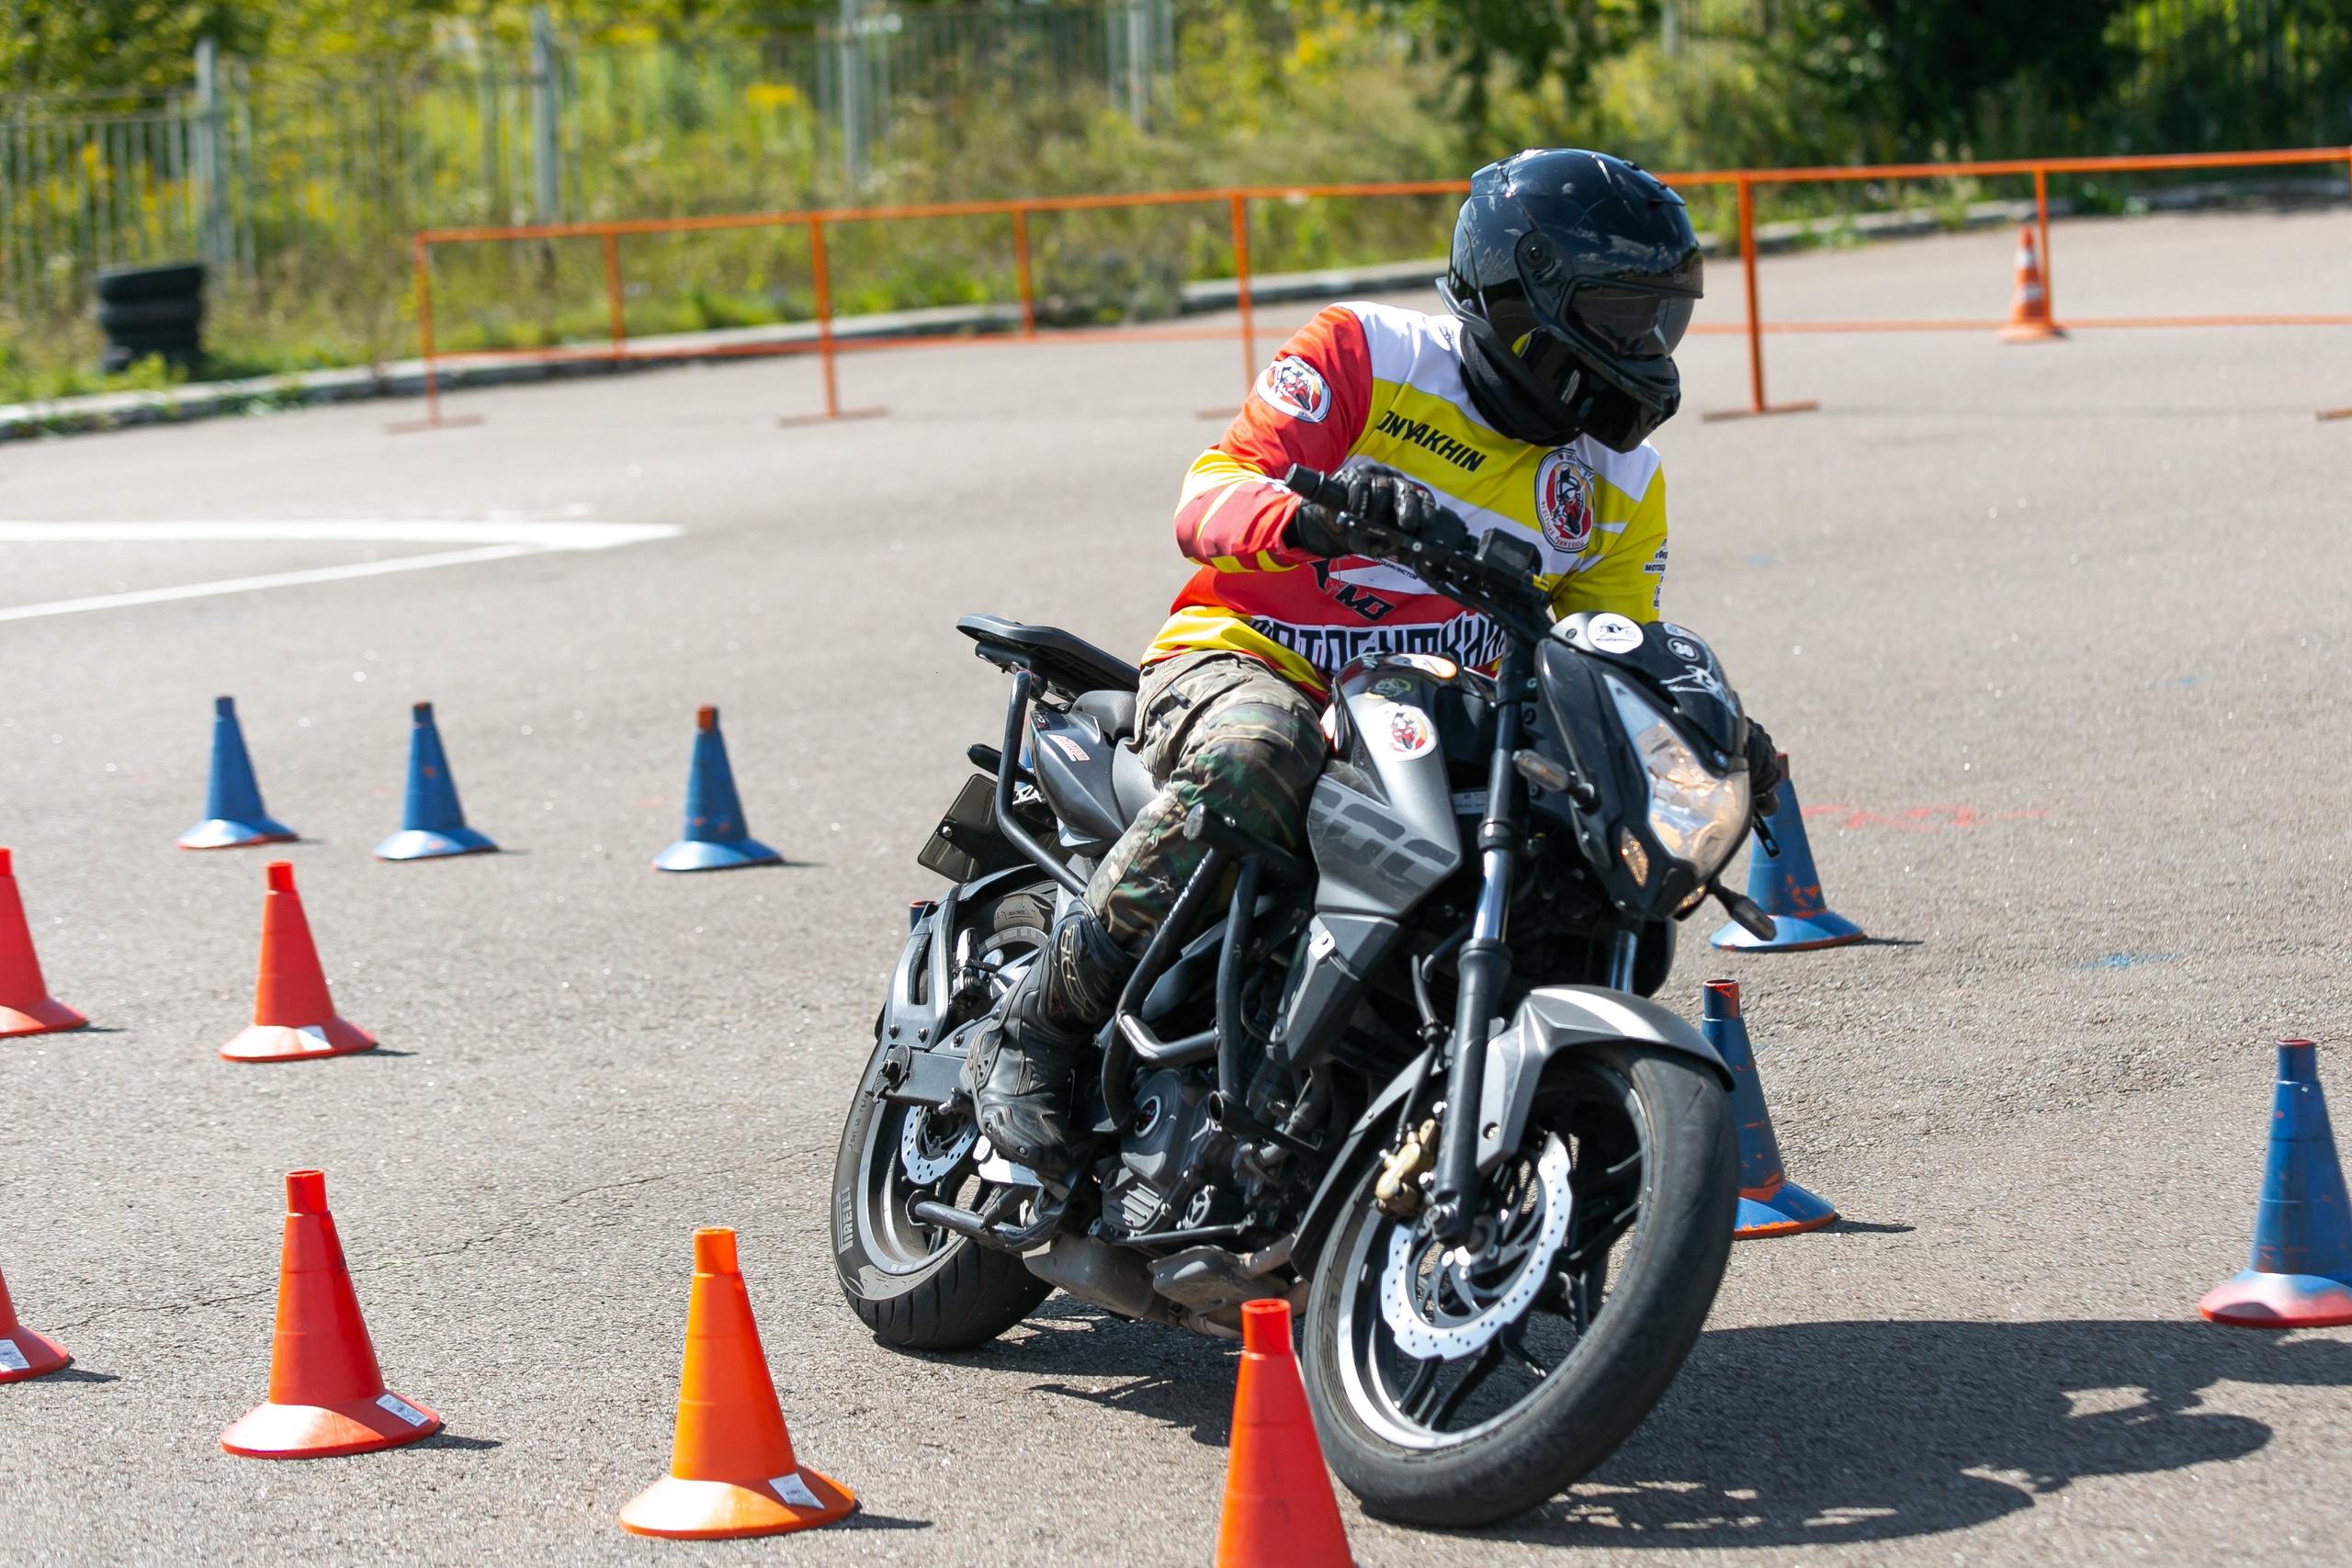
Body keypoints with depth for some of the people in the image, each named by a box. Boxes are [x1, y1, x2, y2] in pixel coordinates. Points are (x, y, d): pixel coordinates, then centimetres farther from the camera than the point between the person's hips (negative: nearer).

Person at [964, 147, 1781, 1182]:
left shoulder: (1620, 484, 11)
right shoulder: (1365, 355, -5)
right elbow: (1206, 501, -14)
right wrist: (1312, 514, -37)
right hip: (1241, 663, -6)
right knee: (1256, 758, -41)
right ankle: (1037, 1027, -29)